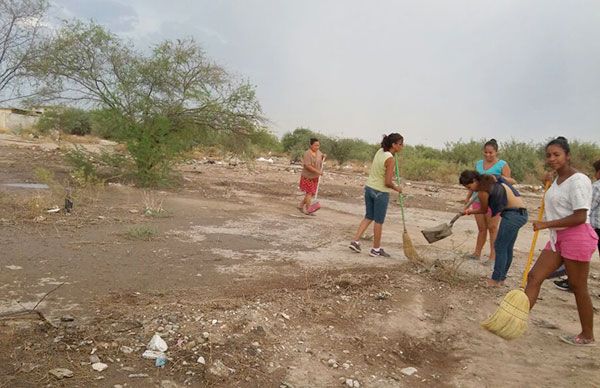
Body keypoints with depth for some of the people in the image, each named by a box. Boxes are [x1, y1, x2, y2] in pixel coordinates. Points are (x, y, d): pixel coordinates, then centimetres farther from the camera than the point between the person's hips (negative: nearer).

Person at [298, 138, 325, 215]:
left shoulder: (318, 152, 4)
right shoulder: (307, 154, -19)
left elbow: (321, 157, 25)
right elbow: (307, 166, -26)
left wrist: (324, 156, 0)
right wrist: (318, 171, -28)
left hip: (315, 177, 8)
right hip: (307, 177, -8)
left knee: (312, 193, 11)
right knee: (309, 193, -6)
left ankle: (300, 205, 25)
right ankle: (307, 210, 3)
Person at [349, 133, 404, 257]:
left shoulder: (380, 151, 2)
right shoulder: (390, 159, -21)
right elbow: (388, 182, -22)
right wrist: (397, 188, -4)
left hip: (369, 187, 7)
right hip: (381, 192, -7)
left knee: (368, 217, 20)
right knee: (379, 221, 8)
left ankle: (355, 241, 15)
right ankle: (376, 249, 21)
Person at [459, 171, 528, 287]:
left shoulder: (482, 192, -12)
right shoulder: (491, 178, 9)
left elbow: (484, 210, 6)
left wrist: (471, 211, 25)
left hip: (512, 215, -9)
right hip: (521, 213, 9)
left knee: (500, 247, 0)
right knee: (507, 248, 15)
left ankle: (496, 280, 7)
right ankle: (501, 278, 24)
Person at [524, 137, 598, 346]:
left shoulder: (578, 180, -16)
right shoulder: (558, 180, 12)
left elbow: (580, 217, -22)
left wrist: (546, 224, -20)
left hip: (577, 237, -9)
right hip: (558, 237, 9)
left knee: (578, 286, 5)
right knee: (534, 276, 2)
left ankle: (587, 336, 22)